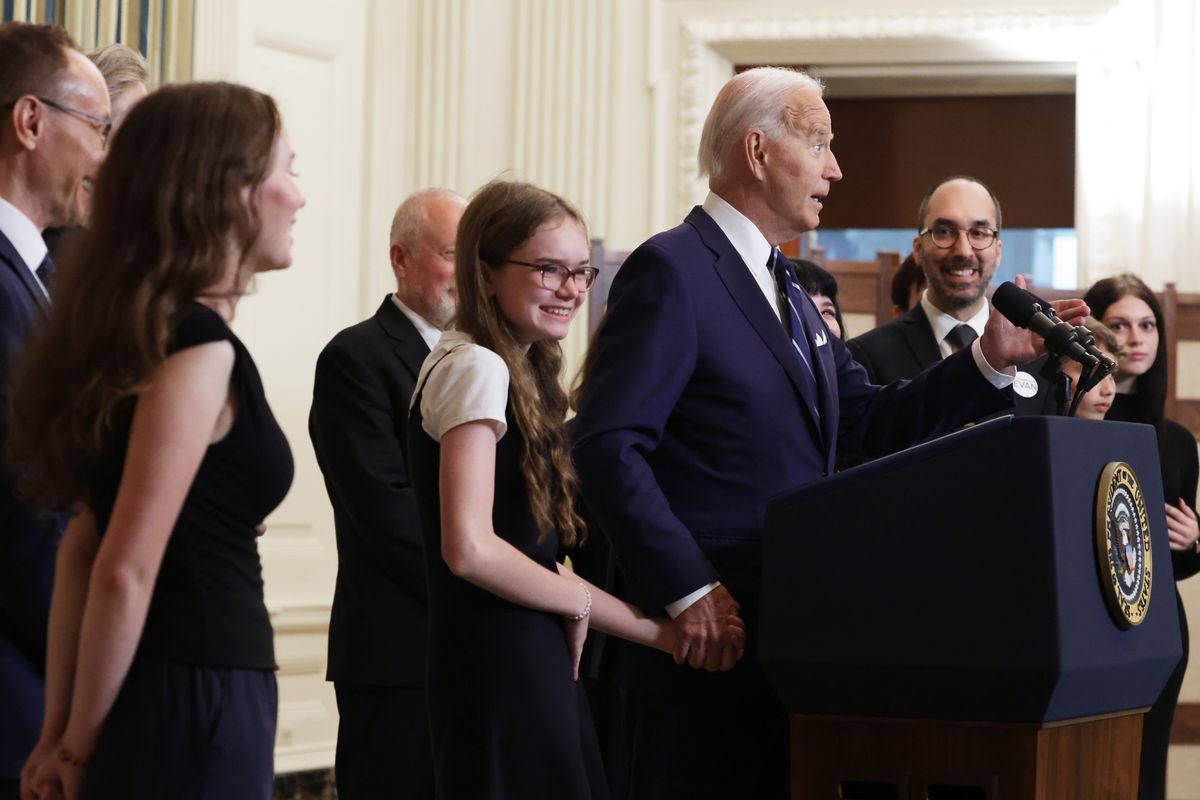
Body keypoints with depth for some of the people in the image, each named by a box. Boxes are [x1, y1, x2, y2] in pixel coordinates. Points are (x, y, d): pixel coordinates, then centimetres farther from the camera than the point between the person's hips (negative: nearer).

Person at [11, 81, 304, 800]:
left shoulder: (145, 333, 12)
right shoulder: (199, 345, -15)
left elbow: (84, 543, 11)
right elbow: (126, 571, -19)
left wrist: (60, 731, 9)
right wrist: (80, 742, -9)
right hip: (200, 706, -8)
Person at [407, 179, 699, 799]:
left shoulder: (520, 374, 18)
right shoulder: (478, 368, -10)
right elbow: (469, 548, -21)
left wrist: (659, 632, 9)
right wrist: (580, 602, -5)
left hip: (530, 665, 9)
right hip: (499, 671, -9)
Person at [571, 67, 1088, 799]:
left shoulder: (784, 287, 18)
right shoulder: (671, 270, -10)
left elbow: (870, 422, 14)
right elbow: (609, 447, -17)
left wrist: (992, 360, 4)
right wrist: (689, 592, -22)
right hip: (710, 636, -9)